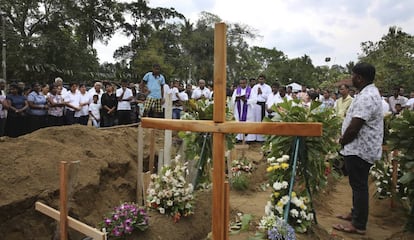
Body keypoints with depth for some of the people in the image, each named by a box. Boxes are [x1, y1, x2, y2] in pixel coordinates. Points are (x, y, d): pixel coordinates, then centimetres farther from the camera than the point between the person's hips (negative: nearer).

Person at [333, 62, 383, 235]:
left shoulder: (366, 98, -24)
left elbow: (354, 128, -26)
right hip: (362, 148, 10)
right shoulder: (370, 92, 12)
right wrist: (345, 139, 10)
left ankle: (359, 225, 12)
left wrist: (342, 141, -9)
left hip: (359, 150, -10)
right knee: (358, 184, 21)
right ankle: (356, 213, 36)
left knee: (359, 185, 0)